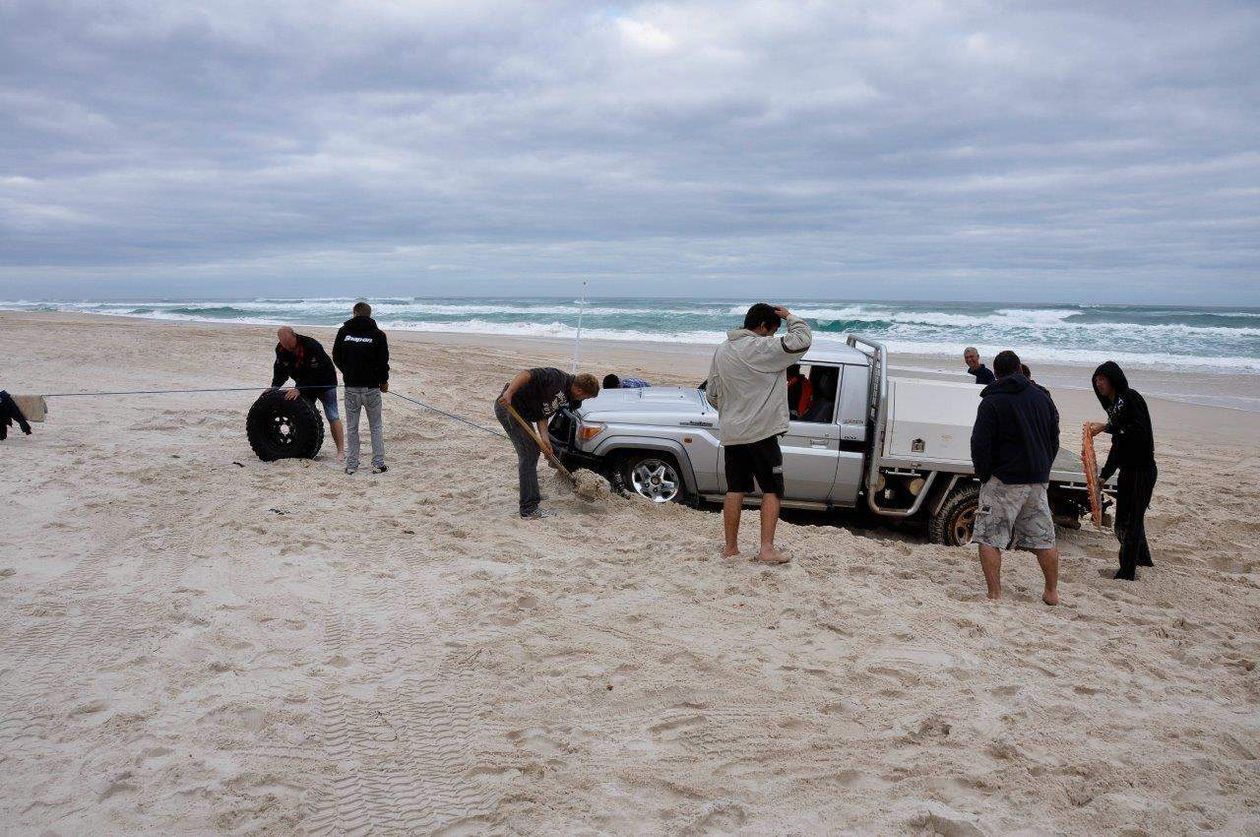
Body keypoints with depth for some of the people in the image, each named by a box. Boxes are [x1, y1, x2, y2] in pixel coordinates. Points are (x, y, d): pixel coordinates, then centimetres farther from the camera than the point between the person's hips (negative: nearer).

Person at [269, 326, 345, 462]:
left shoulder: (311, 346, -32)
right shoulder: (281, 349, -11)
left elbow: (315, 374, -32)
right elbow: (280, 369, 2)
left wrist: (300, 390, -37)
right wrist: (274, 387, -13)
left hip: (324, 382, -6)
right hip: (303, 383, 6)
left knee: (332, 416, -11)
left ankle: (341, 451, -11)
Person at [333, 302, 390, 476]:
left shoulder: (343, 332, 1)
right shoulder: (377, 334, -4)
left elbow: (336, 358, 7)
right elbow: (383, 362, -3)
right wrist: (384, 381, 14)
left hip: (350, 387, 1)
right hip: (371, 388, -1)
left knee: (352, 428, 11)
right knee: (376, 427, 8)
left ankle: (351, 464, 12)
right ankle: (378, 464, 7)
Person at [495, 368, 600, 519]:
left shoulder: (567, 399, 8)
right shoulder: (556, 378, -20)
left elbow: (543, 415, 4)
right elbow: (526, 374, -30)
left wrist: (544, 437, -14)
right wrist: (509, 393, -42)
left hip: (521, 413, 10)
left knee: (532, 451, 23)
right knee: (529, 454, -10)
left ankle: (529, 491, 43)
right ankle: (529, 509, -9)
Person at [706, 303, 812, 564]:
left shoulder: (721, 351, 11)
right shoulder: (762, 348, -14)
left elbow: (712, 395, 16)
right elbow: (802, 340, -17)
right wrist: (790, 317, 0)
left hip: (731, 433, 7)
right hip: (761, 432, -7)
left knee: (735, 490, 12)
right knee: (772, 491, 2)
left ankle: (730, 547, 15)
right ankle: (767, 549, -2)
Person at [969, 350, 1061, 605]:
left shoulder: (992, 402, -9)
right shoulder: (1042, 397, 9)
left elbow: (980, 444, -12)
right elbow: (1054, 440, 14)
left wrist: (984, 476, 0)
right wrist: (1042, 470, 19)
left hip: (1003, 480, -6)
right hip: (1039, 480, 6)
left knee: (988, 538, -1)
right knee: (1044, 539, 14)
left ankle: (995, 594, -6)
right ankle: (1052, 593, 22)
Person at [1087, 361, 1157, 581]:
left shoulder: (1131, 398, -11)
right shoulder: (1114, 405, 15)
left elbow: (1139, 430, -25)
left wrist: (1107, 427, -26)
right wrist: (1104, 475, 18)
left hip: (1142, 469, -9)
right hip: (1127, 470, 9)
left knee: (1132, 519, -4)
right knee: (1123, 520, 17)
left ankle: (1127, 572, 2)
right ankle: (1142, 559, 35)